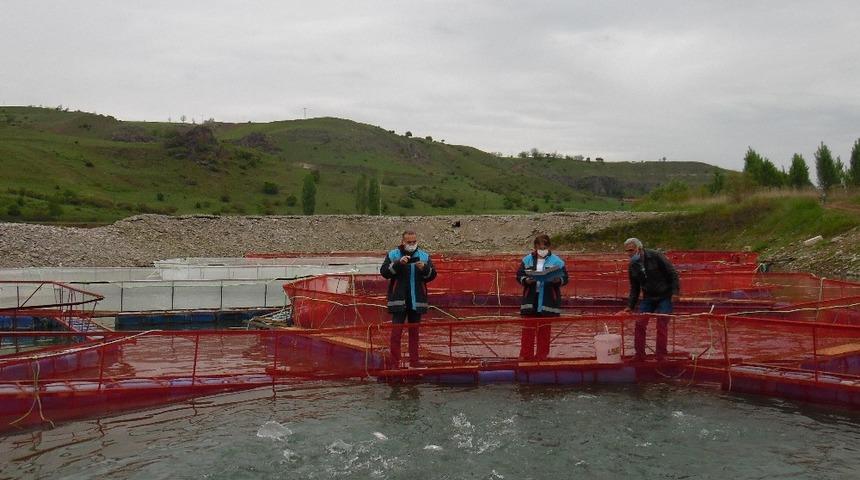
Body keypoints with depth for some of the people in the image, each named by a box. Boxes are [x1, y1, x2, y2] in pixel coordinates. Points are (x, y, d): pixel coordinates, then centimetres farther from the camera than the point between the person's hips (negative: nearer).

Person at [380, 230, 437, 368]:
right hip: (399, 300, -3)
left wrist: (424, 268, -17)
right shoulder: (393, 255, 0)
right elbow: (384, 272, -10)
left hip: (417, 300, 3)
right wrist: (398, 263, -23)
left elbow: (432, 275, 3)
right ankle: (395, 363, 0)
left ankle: (414, 360, 19)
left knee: (414, 330, 11)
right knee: (397, 331, -4)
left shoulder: (424, 256, 7)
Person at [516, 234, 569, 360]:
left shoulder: (556, 261, 0)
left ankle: (542, 355, 17)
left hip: (548, 302, -1)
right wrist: (526, 280, -16)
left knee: (544, 330, 8)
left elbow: (565, 278, 1)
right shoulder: (527, 260, 4)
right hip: (531, 301, 1)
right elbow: (519, 275, 4)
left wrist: (558, 280, -20)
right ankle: (526, 355, 10)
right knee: (528, 329, 2)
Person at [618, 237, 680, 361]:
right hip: (647, 298, 5)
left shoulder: (655, 256, -15)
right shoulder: (632, 266, 2)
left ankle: (661, 358, 5)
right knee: (640, 324, -4)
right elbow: (634, 288, 11)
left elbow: (672, 273, -12)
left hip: (664, 297, -5)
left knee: (662, 326, -6)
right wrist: (630, 307, 5)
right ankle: (639, 356, 6)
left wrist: (675, 291, -18)